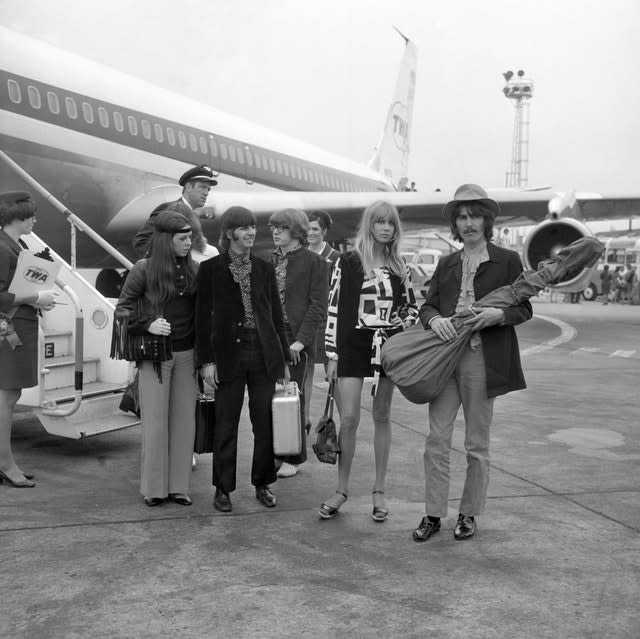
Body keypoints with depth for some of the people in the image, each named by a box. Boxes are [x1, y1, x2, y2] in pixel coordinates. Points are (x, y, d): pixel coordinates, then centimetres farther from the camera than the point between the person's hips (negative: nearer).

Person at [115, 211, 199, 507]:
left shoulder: (193, 269, 4)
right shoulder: (144, 269, -7)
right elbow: (122, 309, -1)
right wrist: (147, 325, -17)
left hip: (186, 354, 4)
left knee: (184, 419, 5)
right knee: (155, 421, 1)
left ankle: (178, 486, 15)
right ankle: (154, 488, 12)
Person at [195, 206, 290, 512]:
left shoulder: (264, 269, 9)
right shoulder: (210, 269, 1)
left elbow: (276, 315, 11)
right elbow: (203, 318, 0)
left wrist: (283, 358, 9)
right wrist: (206, 360, -6)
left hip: (264, 354, 3)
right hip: (228, 353, -3)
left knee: (265, 422, 7)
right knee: (226, 424, 3)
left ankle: (262, 484, 21)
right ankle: (223, 488, 16)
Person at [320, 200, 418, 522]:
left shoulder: (399, 266, 8)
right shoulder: (347, 262, -2)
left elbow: (411, 306, 19)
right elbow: (334, 309, -2)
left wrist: (403, 325, -3)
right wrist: (332, 354, -5)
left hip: (387, 346, 3)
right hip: (353, 344, -3)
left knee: (382, 417, 8)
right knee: (349, 418, -6)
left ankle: (379, 491, 17)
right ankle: (341, 489, 10)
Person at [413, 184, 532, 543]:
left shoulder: (507, 260, 2)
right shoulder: (447, 264, 14)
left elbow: (525, 309, 4)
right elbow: (428, 305, 12)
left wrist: (499, 314, -17)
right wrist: (434, 319, -11)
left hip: (482, 361, -3)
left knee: (477, 444, 7)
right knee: (437, 439, 1)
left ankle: (470, 514, 22)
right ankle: (434, 514, 12)